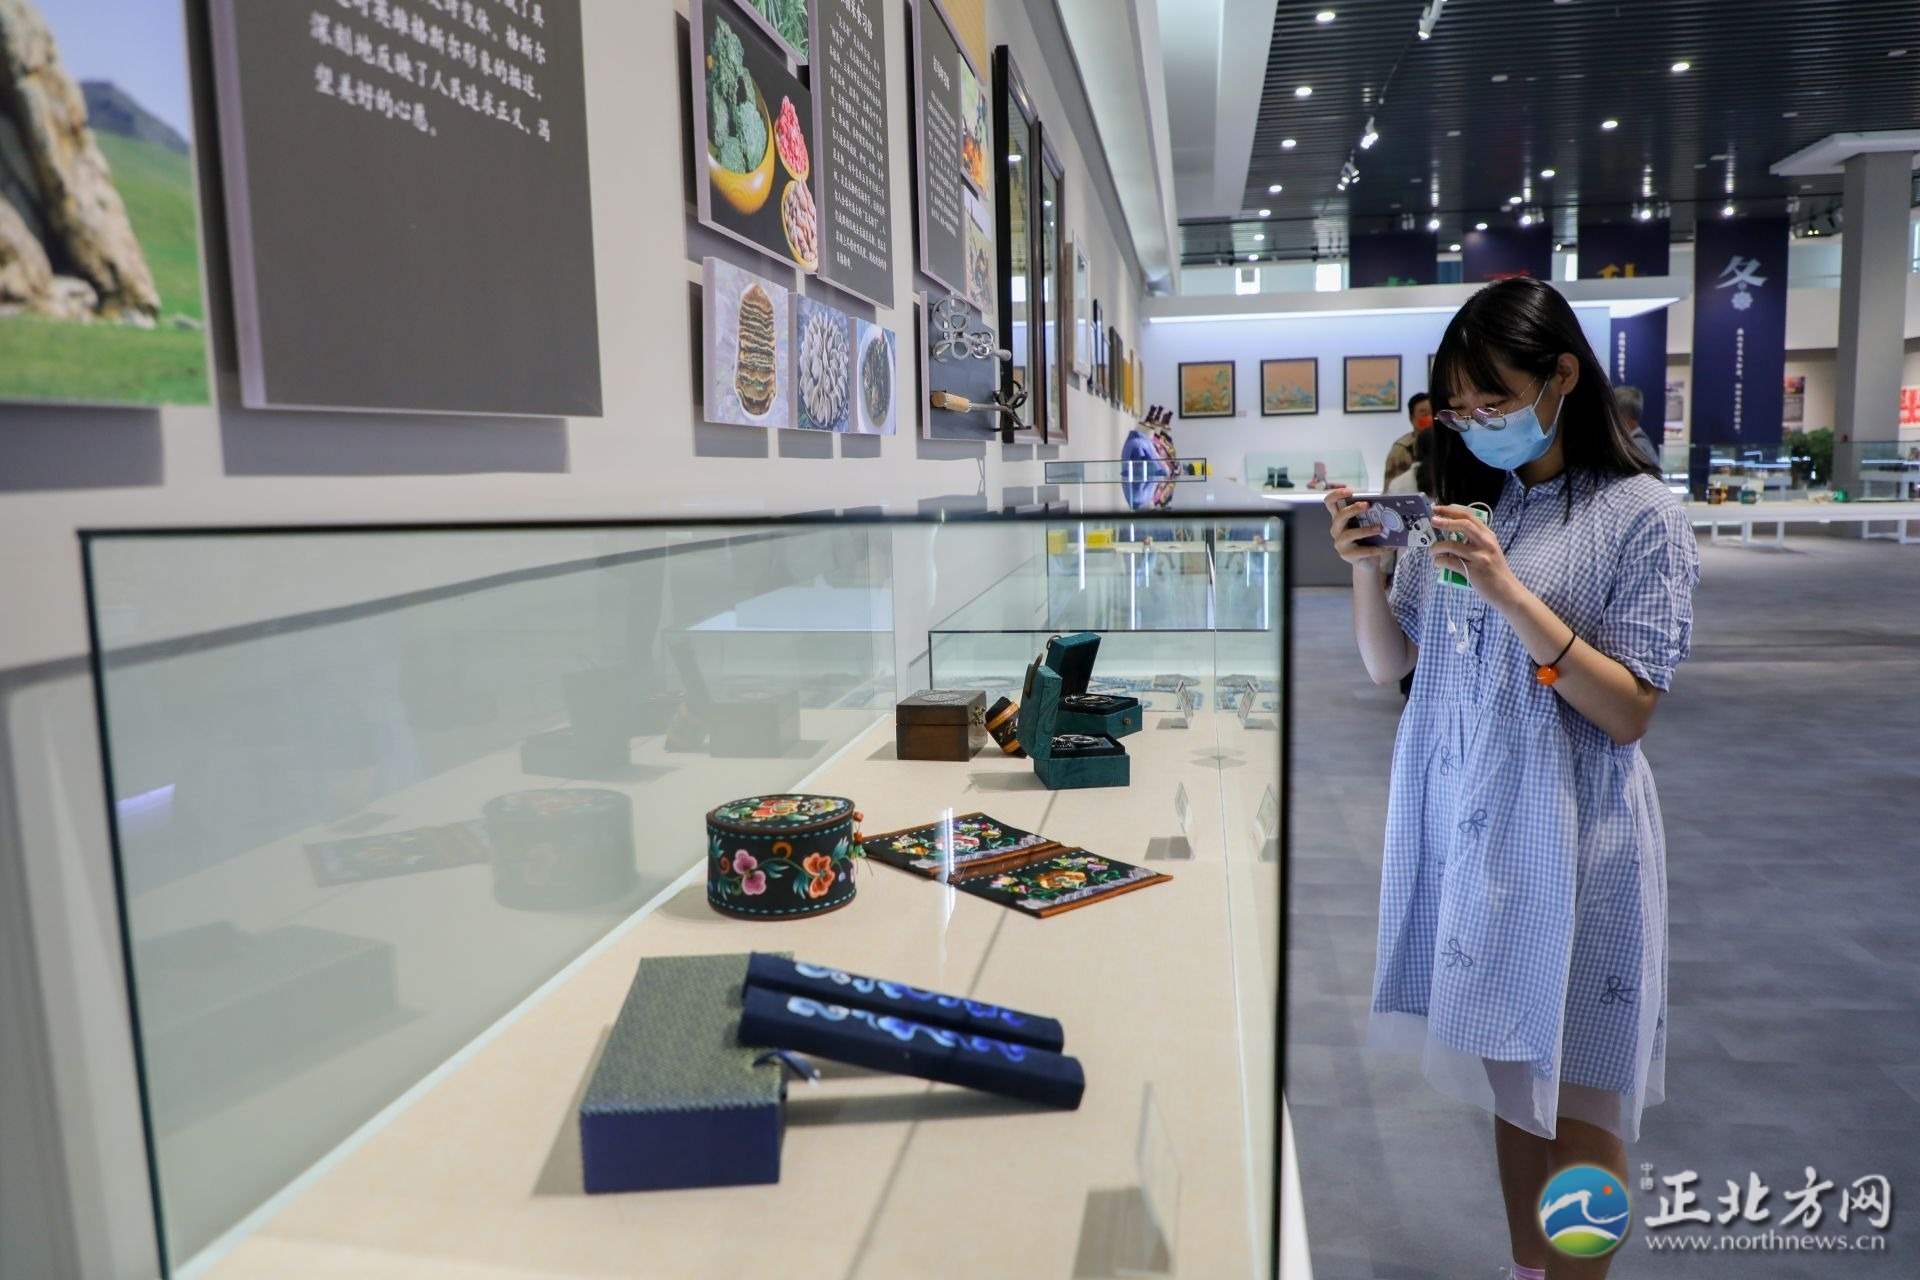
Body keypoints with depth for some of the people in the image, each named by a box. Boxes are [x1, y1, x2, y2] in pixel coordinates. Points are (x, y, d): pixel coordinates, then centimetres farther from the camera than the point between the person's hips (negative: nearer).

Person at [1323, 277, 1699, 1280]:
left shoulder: (1639, 514, -7)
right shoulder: (1461, 503, 6)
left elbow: (1629, 713, -13)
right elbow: (1388, 665, 9)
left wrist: (1506, 591, -23)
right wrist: (1364, 565, -9)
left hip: (1565, 835, -4)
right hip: (1459, 821, 4)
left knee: (1573, 1096, 9)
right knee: (1506, 1072, 15)